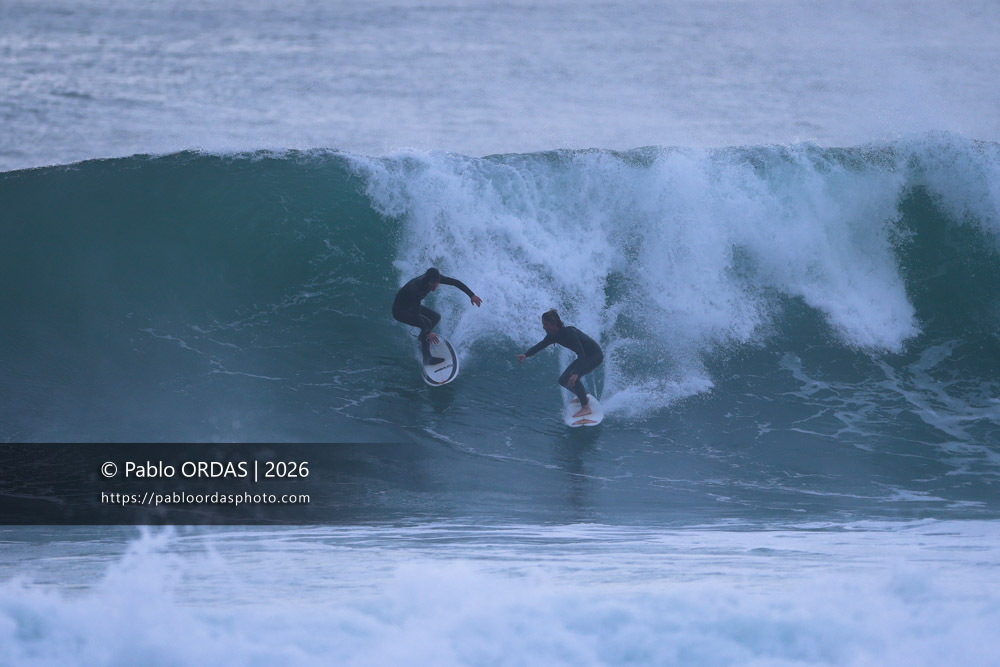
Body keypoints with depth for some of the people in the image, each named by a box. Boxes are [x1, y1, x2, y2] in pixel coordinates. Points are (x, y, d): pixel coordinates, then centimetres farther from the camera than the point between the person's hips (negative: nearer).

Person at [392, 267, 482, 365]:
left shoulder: (434, 278, -17)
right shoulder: (416, 288, -39)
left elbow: (456, 283, -7)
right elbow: (416, 315, -39)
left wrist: (472, 295, -12)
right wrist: (428, 333, -43)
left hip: (410, 306, 9)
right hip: (400, 311, -9)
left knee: (436, 318, 9)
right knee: (426, 323, -24)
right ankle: (427, 358, -18)